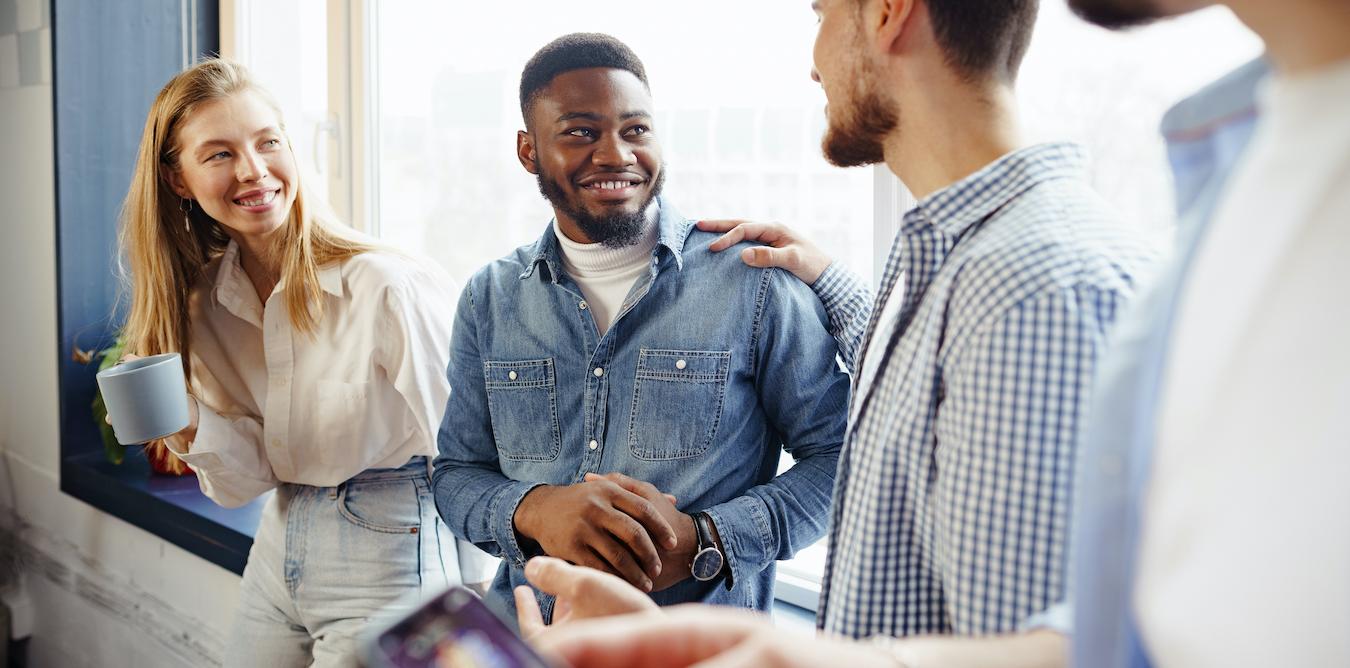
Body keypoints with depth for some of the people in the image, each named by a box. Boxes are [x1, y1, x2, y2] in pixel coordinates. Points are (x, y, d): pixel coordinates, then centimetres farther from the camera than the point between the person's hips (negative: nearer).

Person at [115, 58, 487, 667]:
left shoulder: (389, 290, -21)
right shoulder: (205, 302, 1)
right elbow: (252, 475, 1)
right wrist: (189, 424, -18)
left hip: (386, 553, -6)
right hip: (279, 547, 7)